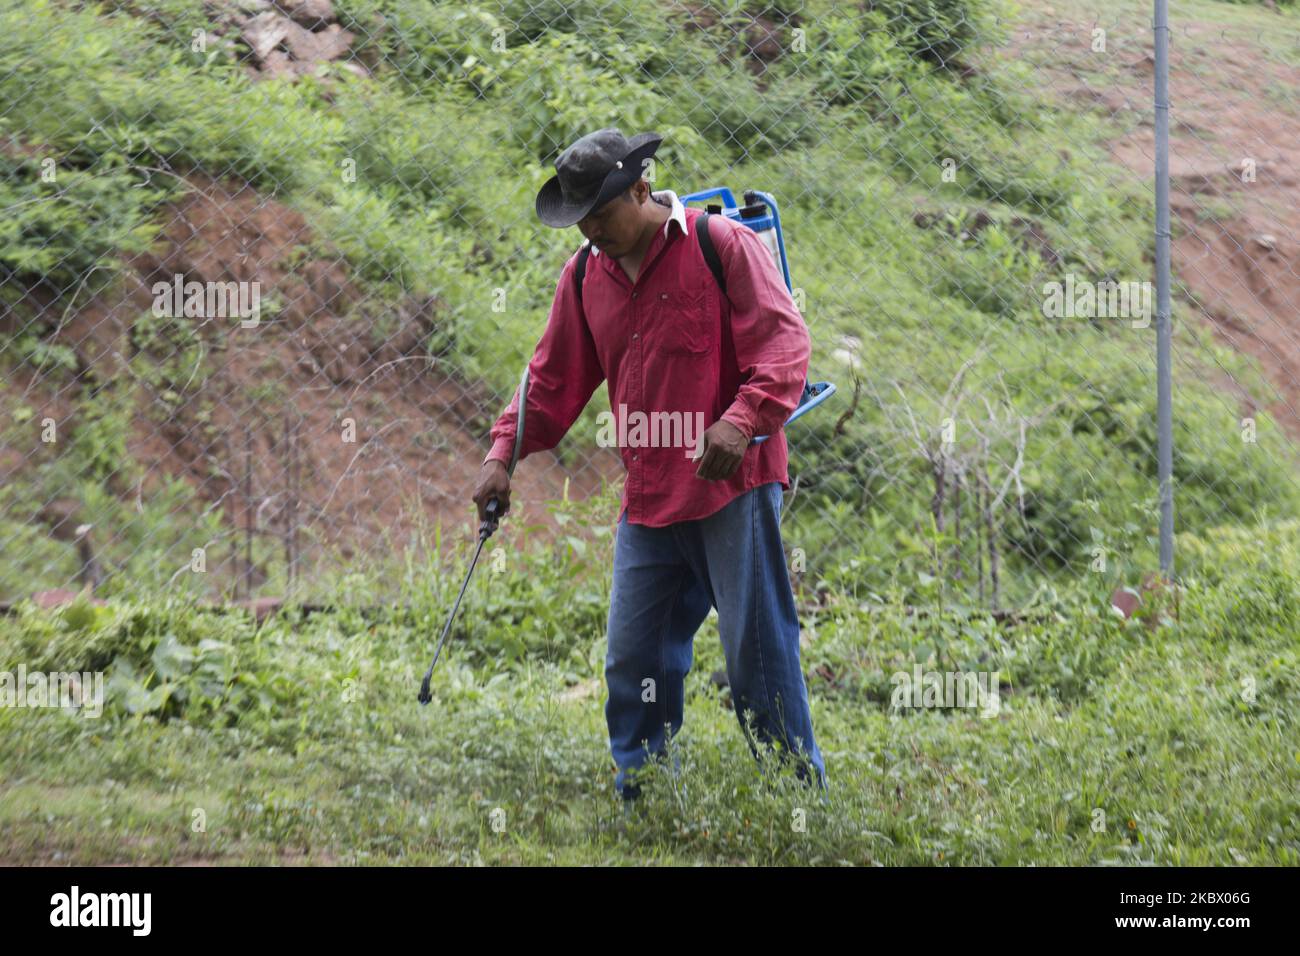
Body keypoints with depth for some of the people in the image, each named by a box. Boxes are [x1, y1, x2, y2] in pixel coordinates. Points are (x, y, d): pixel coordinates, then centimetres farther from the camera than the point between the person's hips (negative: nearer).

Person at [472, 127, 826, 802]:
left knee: (758, 652, -4)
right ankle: (640, 804, 16)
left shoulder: (723, 245, -6)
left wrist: (740, 420, -25)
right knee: (634, 661, 7)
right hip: (646, 500, 6)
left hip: (732, 488, -6)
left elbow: (783, 342, -11)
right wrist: (503, 453, 7)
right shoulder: (584, 277, 13)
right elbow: (553, 380, 19)